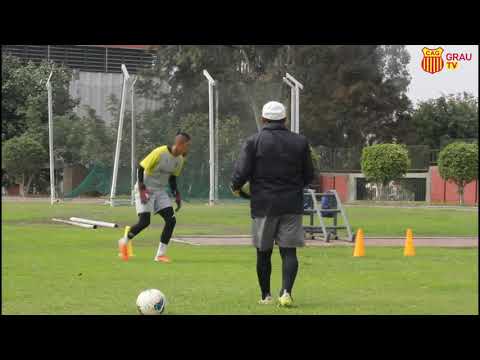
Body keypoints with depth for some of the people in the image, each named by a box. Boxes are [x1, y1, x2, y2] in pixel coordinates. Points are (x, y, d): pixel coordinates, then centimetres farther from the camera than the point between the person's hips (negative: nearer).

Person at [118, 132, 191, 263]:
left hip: (160, 191, 7)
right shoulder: (160, 153, -21)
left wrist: (177, 195, 6)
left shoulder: (180, 159, 1)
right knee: (144, 221, -16)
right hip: (145, 189, -7)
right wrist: (142, 189, -23)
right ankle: (124, 241, 12)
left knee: (171, 220, -9)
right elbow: (141, 167, -17)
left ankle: (161, 254, -1)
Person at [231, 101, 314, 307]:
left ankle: (266, 296, 17)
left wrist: (236, 188, 10)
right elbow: (309, 176, 9)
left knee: (263, 252, 10)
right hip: (292, 205, 1)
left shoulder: (254, 142, -4)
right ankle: (286, 292, -17)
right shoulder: (300, 142, 5)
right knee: (289, 251, 0)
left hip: (263, 205, -1)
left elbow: (241, 173, -10)